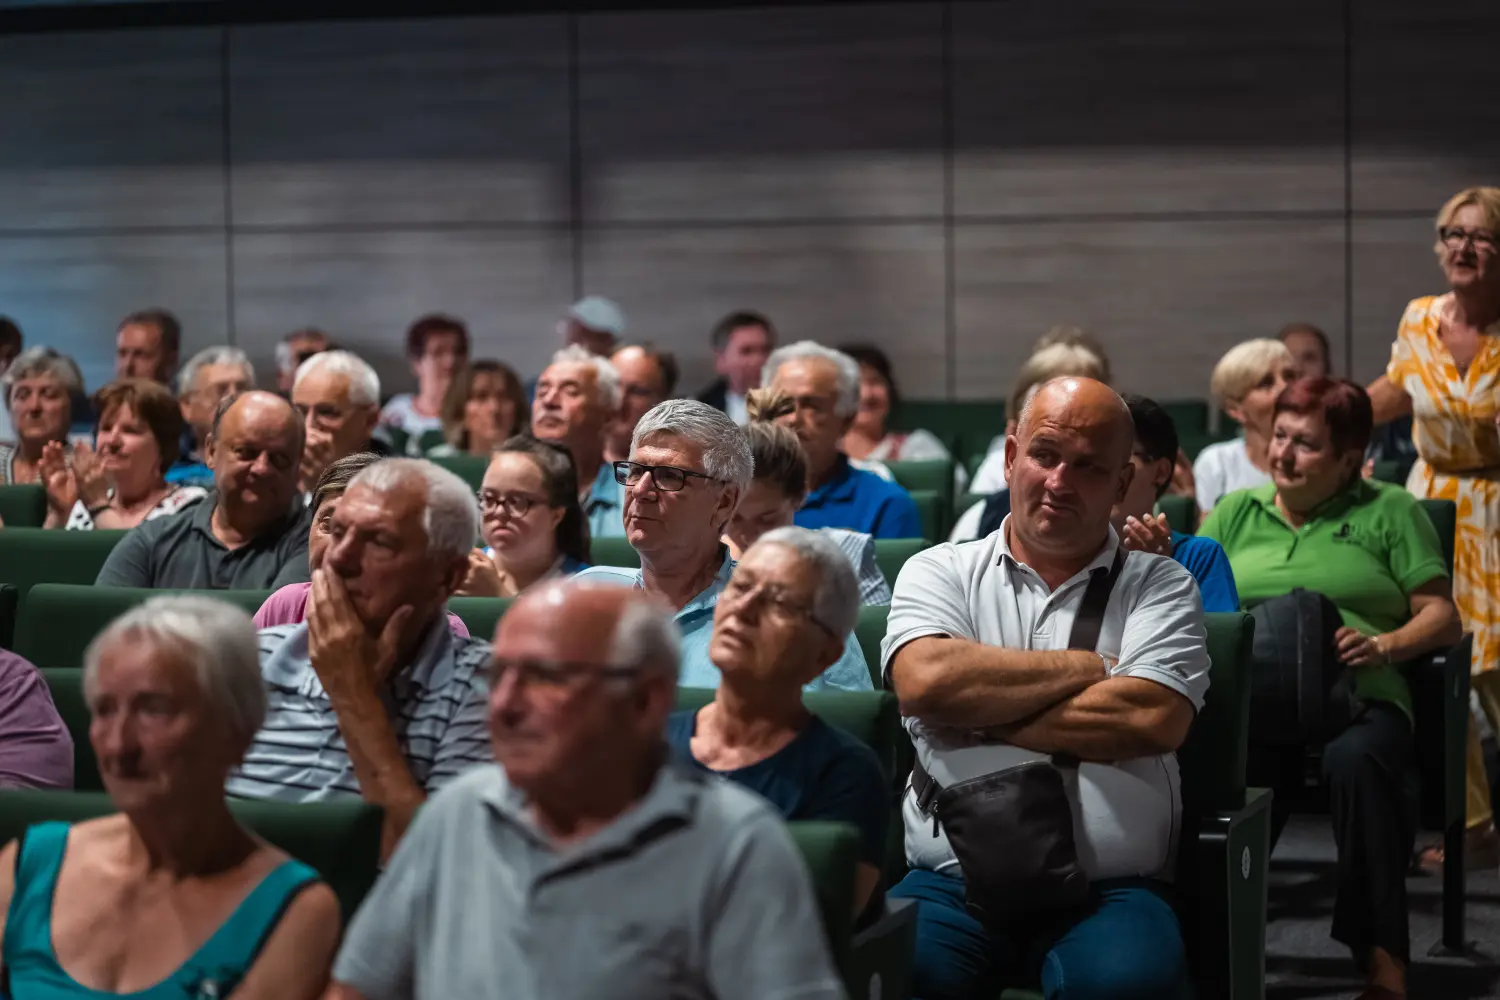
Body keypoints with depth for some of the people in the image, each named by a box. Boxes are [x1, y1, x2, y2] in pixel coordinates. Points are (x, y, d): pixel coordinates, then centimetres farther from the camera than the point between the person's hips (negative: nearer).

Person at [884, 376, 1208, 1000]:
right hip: (952, 880, 0)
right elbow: (924, 680, -9)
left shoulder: (1159, 587, 12)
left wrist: (985, 718, -5)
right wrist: (1088, 666, -2)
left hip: (1109, 888, 0)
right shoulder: (941, 573, 13)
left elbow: (1155, 719, -7)